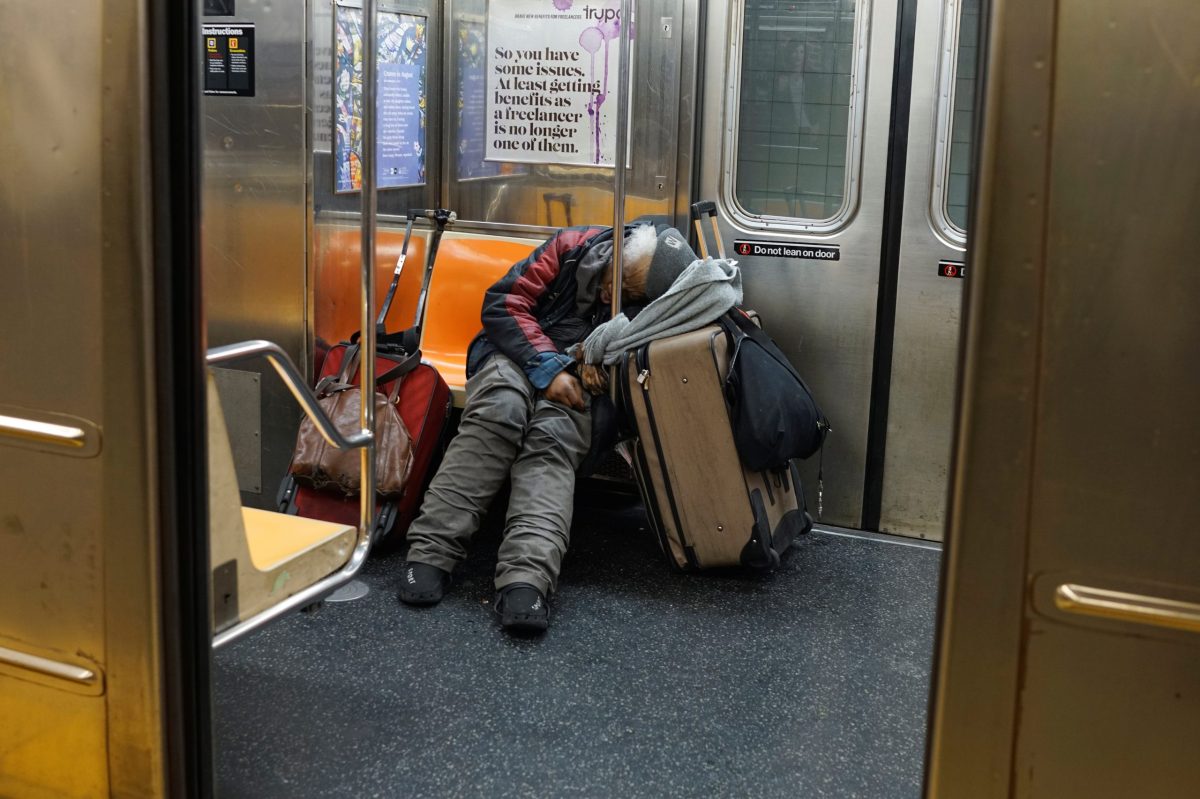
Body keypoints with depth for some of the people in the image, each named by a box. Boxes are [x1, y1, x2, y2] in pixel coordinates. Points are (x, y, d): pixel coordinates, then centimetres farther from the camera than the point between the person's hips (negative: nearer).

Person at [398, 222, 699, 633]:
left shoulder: (657, 306, -5)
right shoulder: (574, 246, -6)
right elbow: (504, 301, -6)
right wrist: (547, 367, -15)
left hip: (578, 388, 0)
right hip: (517, 355, 0)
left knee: (553, 438, -34)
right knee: (501, 409, -34)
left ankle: (526, 580, -54)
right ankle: (430, 551, -38)